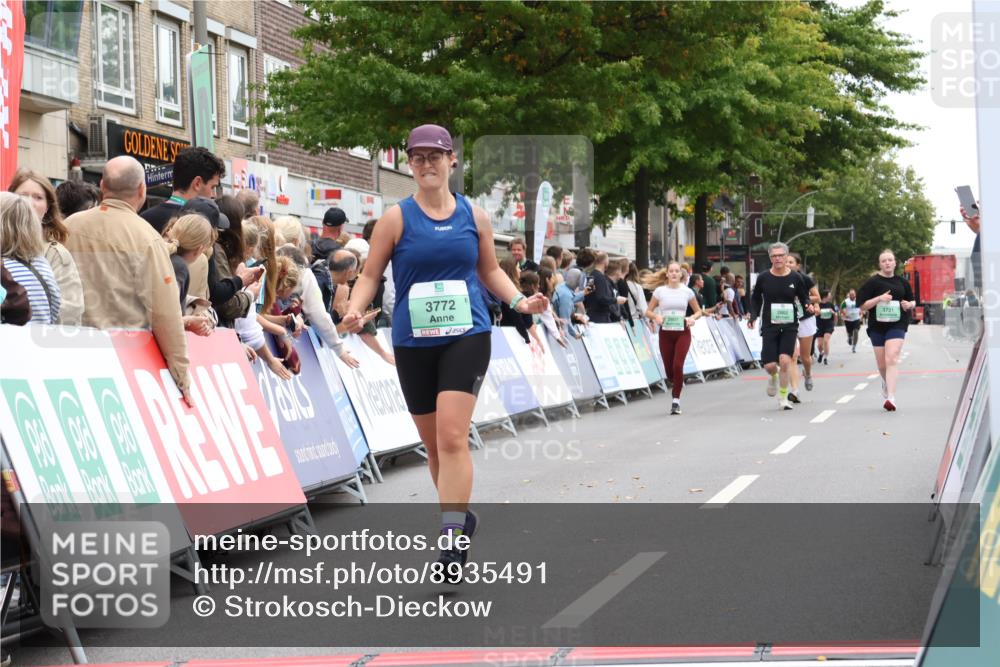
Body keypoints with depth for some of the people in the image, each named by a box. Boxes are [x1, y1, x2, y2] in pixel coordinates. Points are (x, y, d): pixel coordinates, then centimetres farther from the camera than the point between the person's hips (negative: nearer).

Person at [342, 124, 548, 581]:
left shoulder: (474, 216, 5)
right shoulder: (397, 218, 0)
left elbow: (490, 270, 18)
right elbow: (371, 274, 2)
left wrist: (519, 301, 3)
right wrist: (355, 310, -16)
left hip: (467, 336, -1)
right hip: (413, 342, 1)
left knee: (452, 435, -16)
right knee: (433, 443, 10)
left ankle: (453, 539, -15)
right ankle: (460, 516, 32)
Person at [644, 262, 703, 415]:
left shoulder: (687, 291, 1)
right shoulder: (660, 291, 0)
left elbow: (698, 311, 10)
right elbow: (648, 311, 4)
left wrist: (692, 318, -11)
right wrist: (656, 317, -17)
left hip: (683, 332, -1)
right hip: (665, 333, 1)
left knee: (678, 365, -16)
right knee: (669, 369, 5)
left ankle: (676, 400, -7)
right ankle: (676, 385, 39)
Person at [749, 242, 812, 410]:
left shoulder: (795, 277, 0)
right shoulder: (763, 277, 0)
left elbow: (804, 298, 10)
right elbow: (755, 299, 13)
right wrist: (753, 316, -1)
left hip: (789, 325, -1)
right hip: (769, 326, 1)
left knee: (785, 361, -16)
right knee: (769, 365, -6)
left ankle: (783, 398, 2)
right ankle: (773, 376, 35)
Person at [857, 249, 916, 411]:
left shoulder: (902, 282, 8)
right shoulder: (872, 282, -1)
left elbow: (912, 301, 21)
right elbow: (862, 306, -4)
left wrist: (909, 305, -2)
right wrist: (879, 298, -17)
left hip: (897, 325, -1)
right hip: (877, 326, 1)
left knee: (892, 359, -19)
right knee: (882, 364, 10)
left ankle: (891, 398, -26)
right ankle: (886, 383, 45)